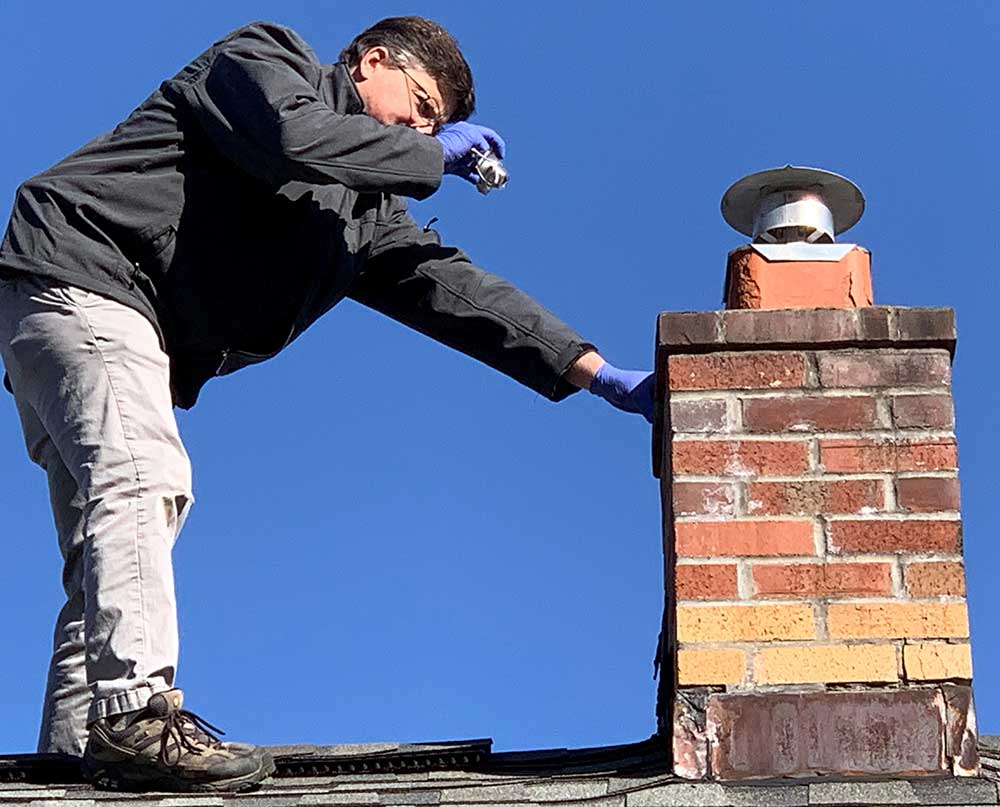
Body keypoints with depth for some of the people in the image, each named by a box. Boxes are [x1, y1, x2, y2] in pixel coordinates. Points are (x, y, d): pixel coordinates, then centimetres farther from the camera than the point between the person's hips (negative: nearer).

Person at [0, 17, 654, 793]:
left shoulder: (367, 216, 20)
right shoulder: (262, 60, 0)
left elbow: (453, 288, 13)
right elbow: (295, 138, -23)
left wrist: (598, 375, 5)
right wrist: (438, 156, -9)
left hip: (131, 326, 10)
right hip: (79, 271, -10)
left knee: (113, 513, 2)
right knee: (142, 475, -23)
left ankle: (78, 737, -1)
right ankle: (135, 713, -32)